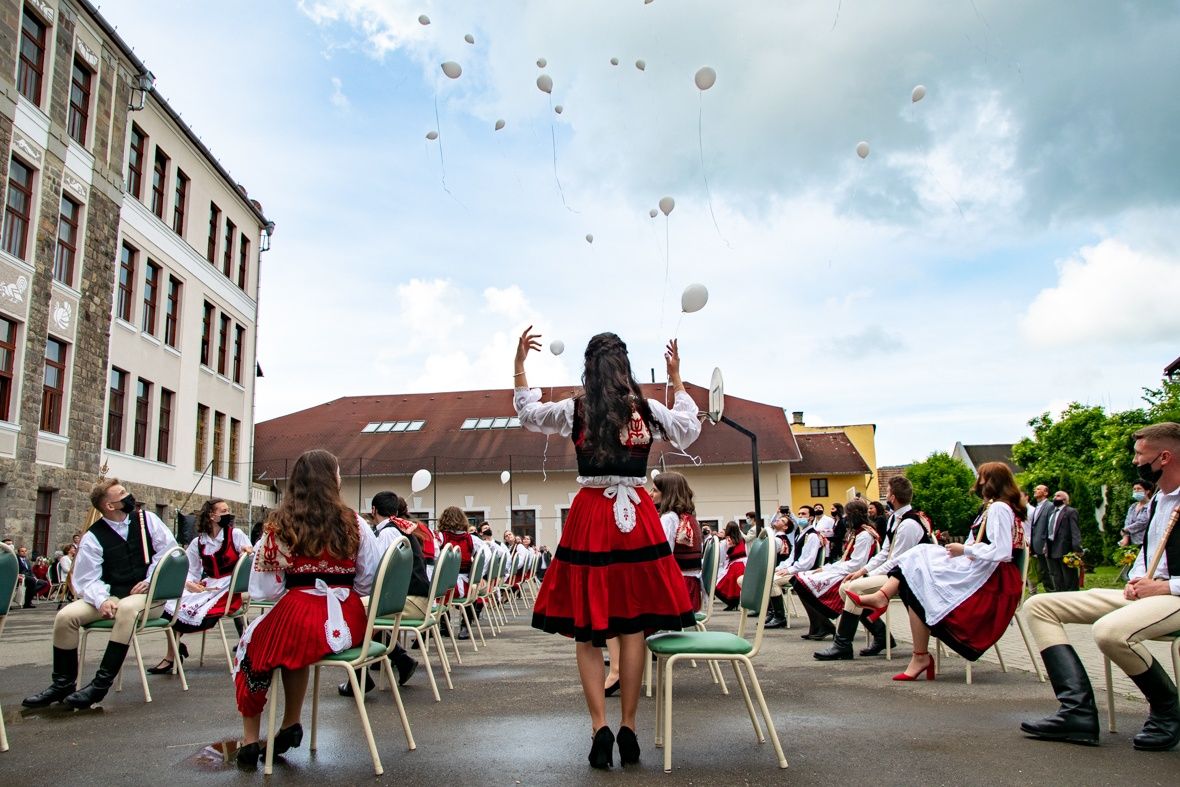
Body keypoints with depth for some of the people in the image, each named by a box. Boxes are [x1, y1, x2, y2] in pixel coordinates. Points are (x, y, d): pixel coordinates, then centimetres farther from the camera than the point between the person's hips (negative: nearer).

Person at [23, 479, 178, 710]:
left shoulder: (146, 519, 4)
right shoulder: (94, 537, 1)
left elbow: (168, 548, 1)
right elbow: (87, 579, -3)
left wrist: (150, 580, -8)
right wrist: (101, 601, -22)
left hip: (146, 594, -2)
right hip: (111, 594, 2)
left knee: (127, 608, -36)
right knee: (66, 615, -18)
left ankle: (101, 684, -29)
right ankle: (62, 684, 0)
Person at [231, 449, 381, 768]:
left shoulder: (279, 525, -2)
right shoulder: (354, 523, 3)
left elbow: (267, 588, -3)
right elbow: (368, 581, 6)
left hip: (301, 617, -3)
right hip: (350, 622, 3)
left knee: (251, 643, 27)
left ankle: (250, 741, 29)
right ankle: (291, 726, 35)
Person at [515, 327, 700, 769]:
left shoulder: (574, 410, -2)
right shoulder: (647, 411, 0)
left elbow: (526, 412, 17)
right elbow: (690, 428, 20)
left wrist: (519, 364, 23)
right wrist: (677, 378, 26)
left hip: (591, 517, -1)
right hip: (638, 519, 1)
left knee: (588, 628, 6)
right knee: (633, 626, 6)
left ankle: (600, 728, -1)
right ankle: (628, 728, 11)